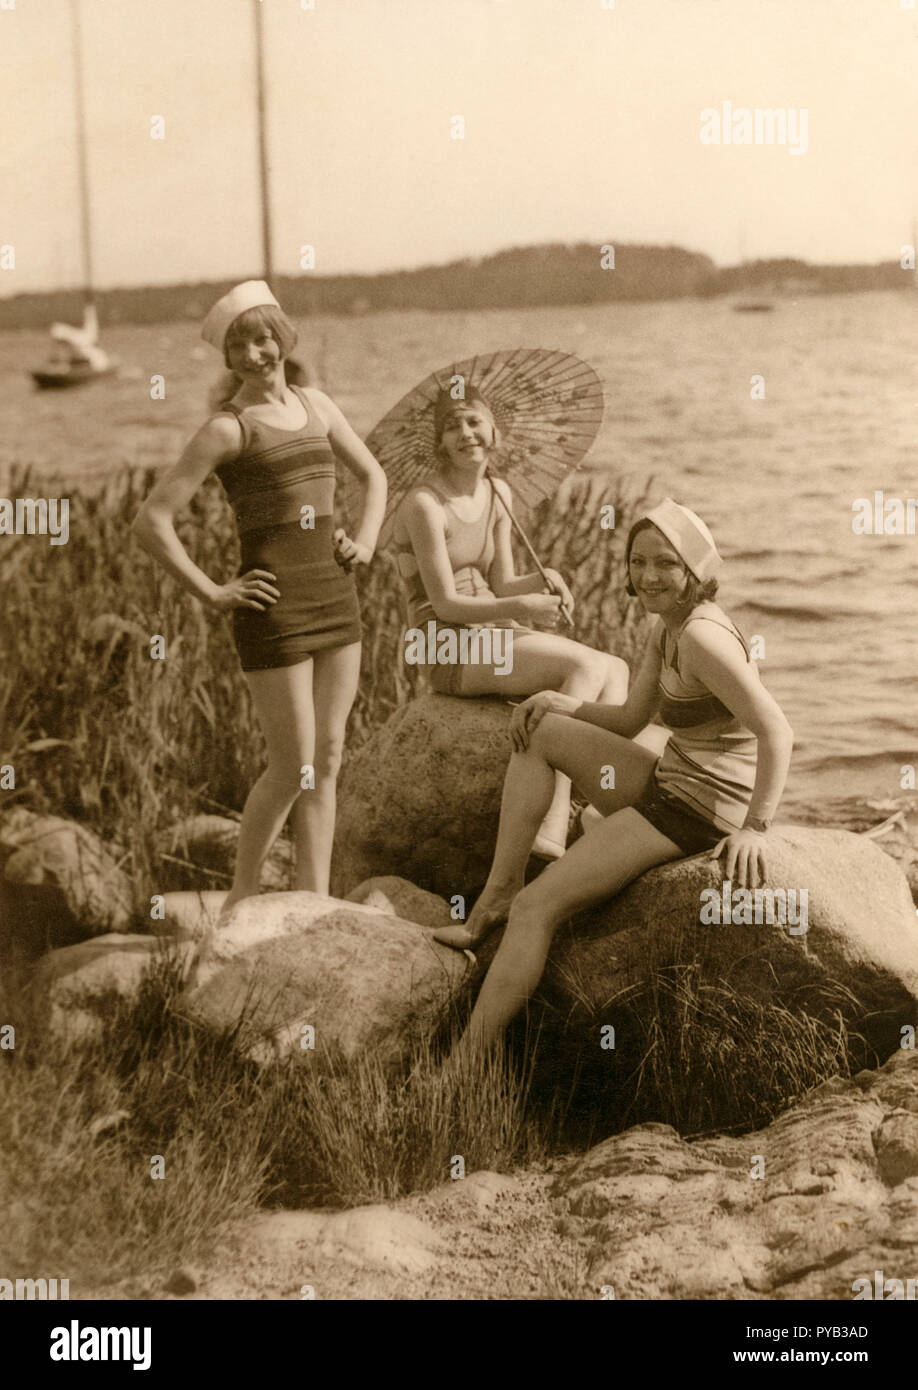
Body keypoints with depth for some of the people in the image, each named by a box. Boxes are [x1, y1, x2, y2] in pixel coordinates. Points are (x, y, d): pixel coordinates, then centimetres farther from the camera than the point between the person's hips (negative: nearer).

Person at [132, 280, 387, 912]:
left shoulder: (315, 404, 10)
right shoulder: (227, 429, -8)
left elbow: (373, 474, 25)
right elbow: (152, 521, -14)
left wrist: (366, 541, 9)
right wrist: (212, 592, -13)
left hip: (336, 597, 6)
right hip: (275, 606, -6)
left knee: (328, 760, 8)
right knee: (292, 766, -4)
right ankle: (240, 900, 14)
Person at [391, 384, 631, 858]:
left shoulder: (498, 494, 12)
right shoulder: (425, 504, -13)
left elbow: (501, 584, 13)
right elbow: (445, 604, -15)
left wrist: (544, 580, -8)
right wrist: (518, 609, -25)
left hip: (495, 636, 8)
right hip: (452, 649, -8)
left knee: (617, 670, -9)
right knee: (588, 665, -26)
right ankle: (553, 826, -33)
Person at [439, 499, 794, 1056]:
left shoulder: (702, 636, -20)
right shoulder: (667, 629, 9)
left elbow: (777, 731, -25)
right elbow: (629, 720, 19)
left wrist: (756, 828, -27)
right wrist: (563, 705, 3)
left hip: (700, 812, -10)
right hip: (668, 785, 10)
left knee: (537, 908, -11)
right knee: (539, 732, 14)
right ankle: (498, 894, 9)